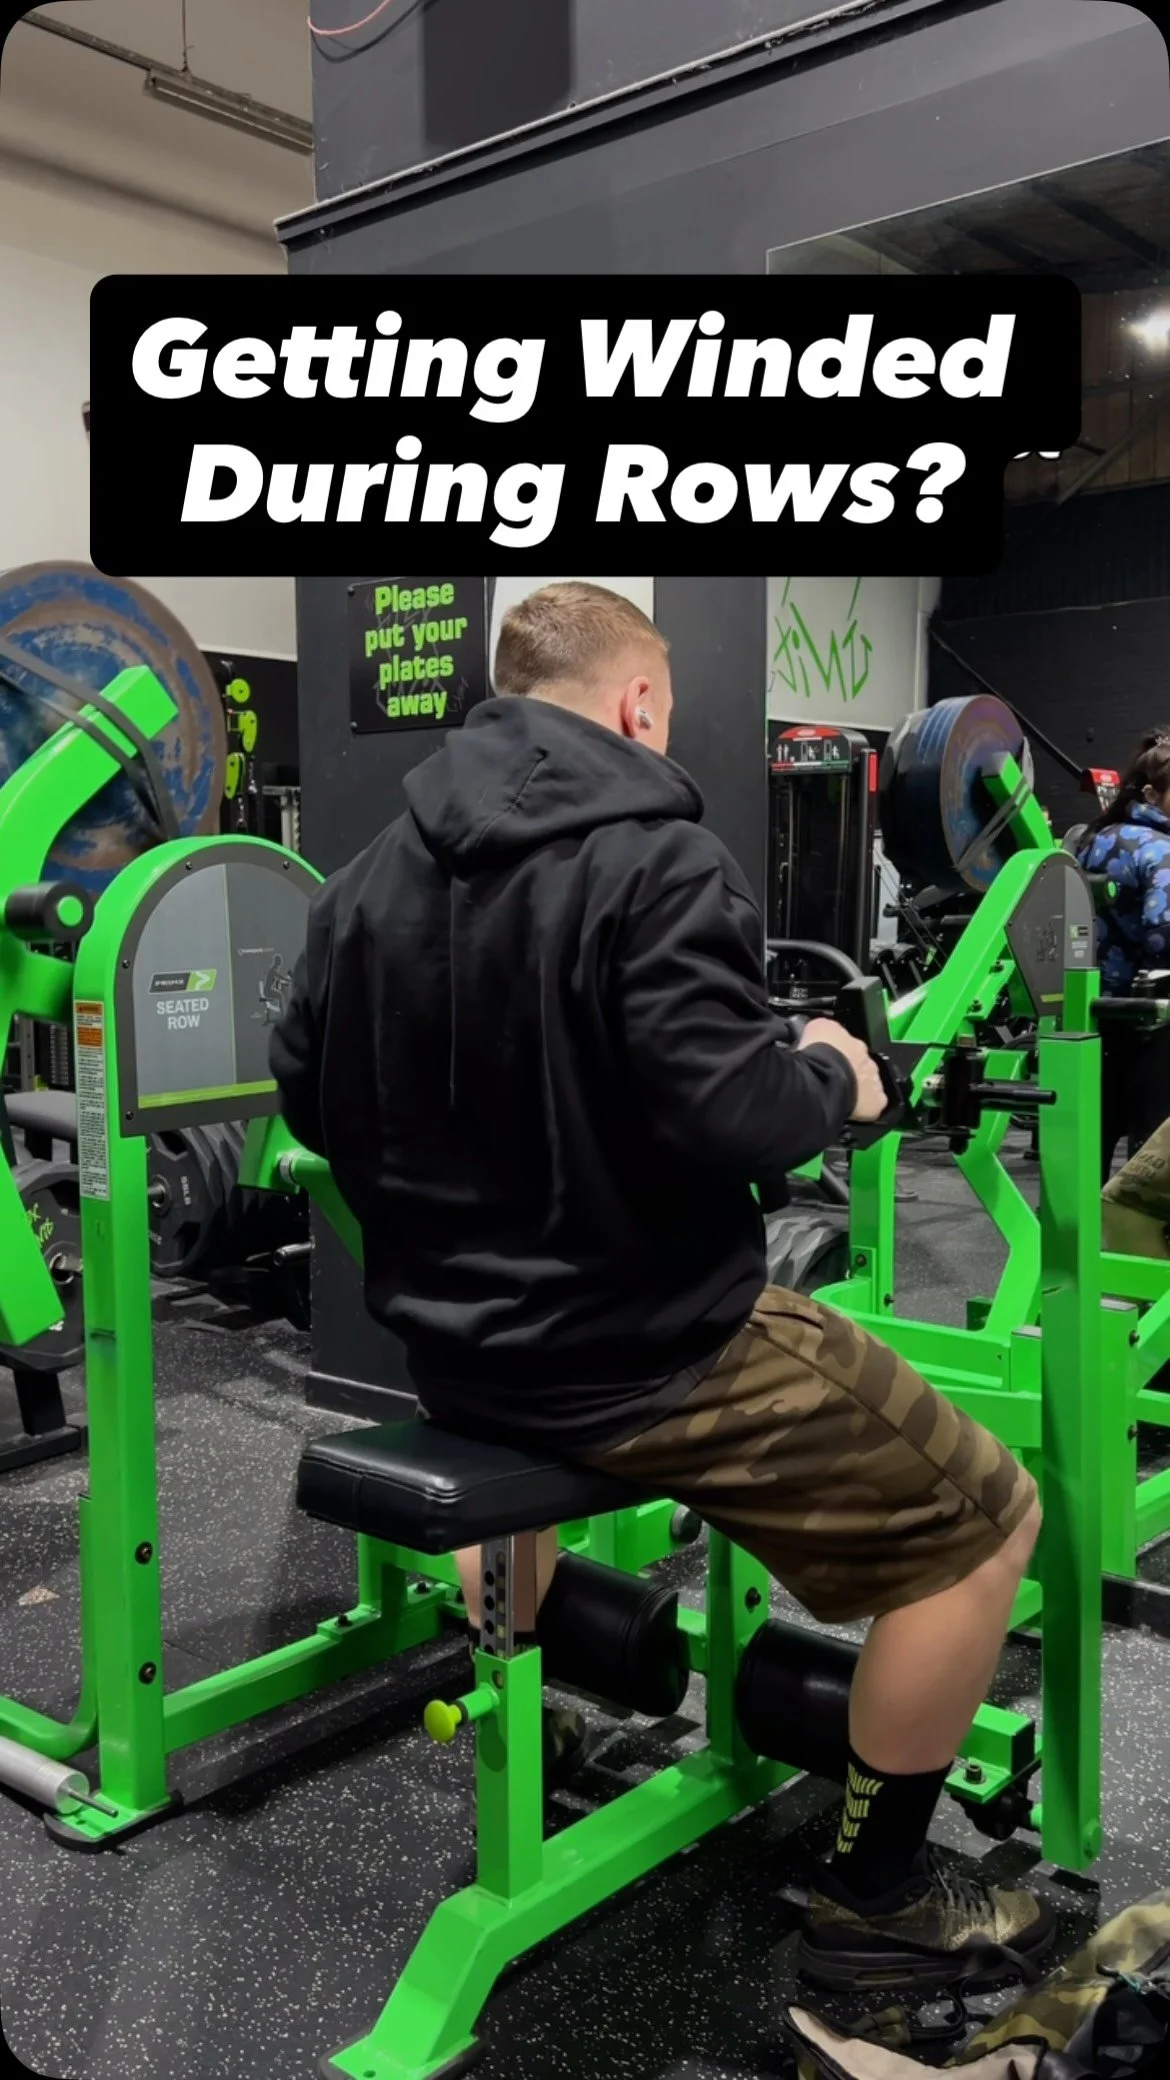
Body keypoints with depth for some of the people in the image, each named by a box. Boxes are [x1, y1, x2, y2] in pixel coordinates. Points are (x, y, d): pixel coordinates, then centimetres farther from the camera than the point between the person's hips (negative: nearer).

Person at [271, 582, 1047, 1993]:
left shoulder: (376, 870, 5)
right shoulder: (649, 857, -17)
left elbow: (308, 1100, 12)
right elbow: (725, 1115, -27)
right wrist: (833, 1076, -7)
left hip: (455, 1337, 8)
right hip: (636, 1349, -8)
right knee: (984, 1517, 6)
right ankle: (873, 1895, 17)